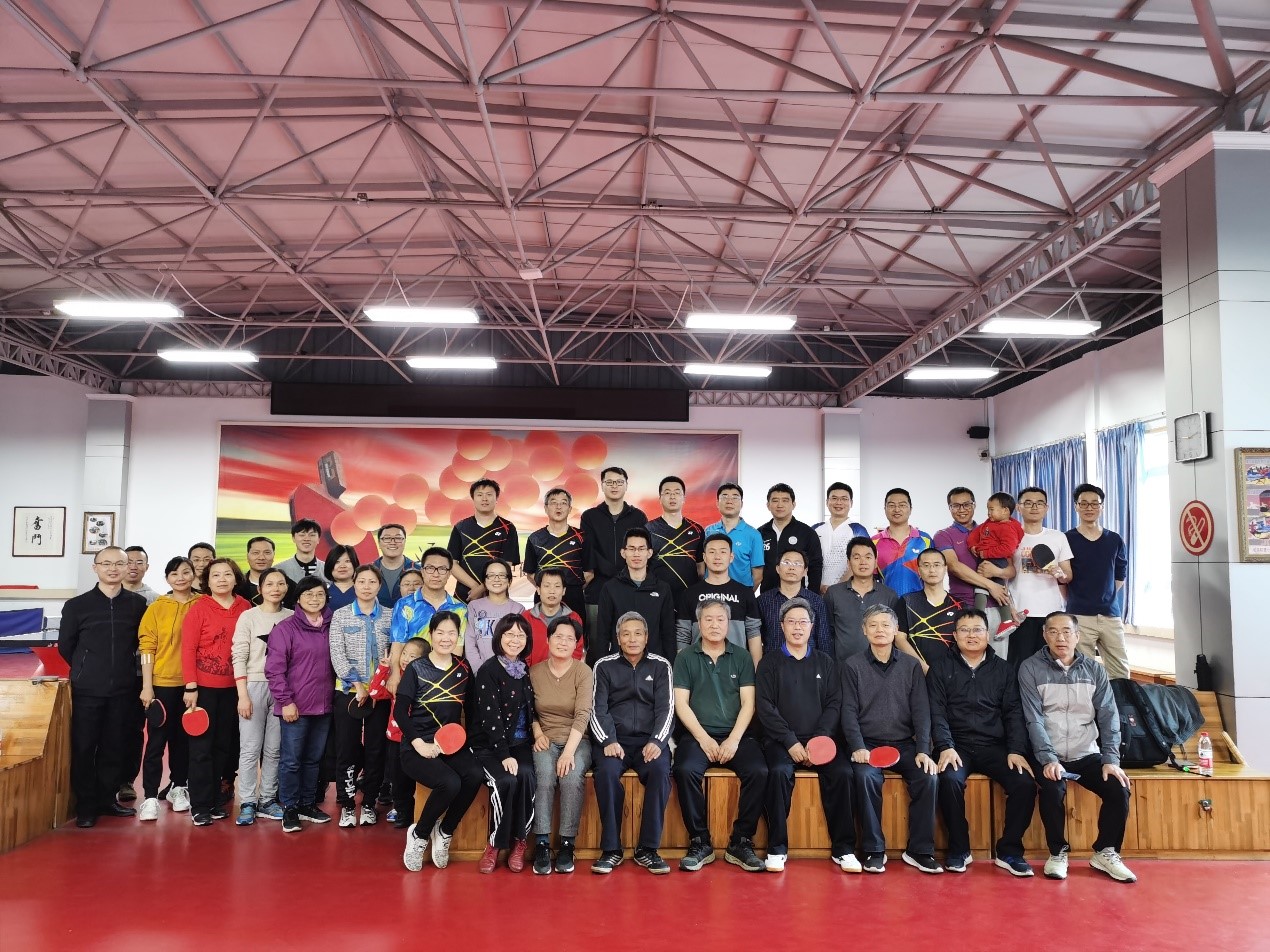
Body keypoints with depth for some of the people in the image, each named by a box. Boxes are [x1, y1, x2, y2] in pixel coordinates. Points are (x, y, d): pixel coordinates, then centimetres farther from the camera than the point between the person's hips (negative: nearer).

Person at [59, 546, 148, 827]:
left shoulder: (138, 604, 3)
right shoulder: (76, 605, 0)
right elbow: (65, 646, 8)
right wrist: (87, 671, 12)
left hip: (123, 690, 1)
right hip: (87, 689, -1)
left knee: (115, 746, 8)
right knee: (83, 748, 1)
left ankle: (107, 799, 20)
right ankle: (86, 806, 11)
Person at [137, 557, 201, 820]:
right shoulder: (157, 607, -2)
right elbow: (146, 647, -4)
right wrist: (147, 685, -9)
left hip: (192, 683, 2)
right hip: (163, 683, -2)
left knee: (184, 738, 12)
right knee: (157, 739, 0)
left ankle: (178, 787, 26)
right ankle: (150, 797, 4)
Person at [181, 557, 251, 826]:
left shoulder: (245, 607, 2)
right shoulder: (198, 609, -7)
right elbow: (188, 649, -8)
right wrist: (190, 687, -13)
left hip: (232, 688, 3)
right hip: (203, 687, -3)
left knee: (224, 745, 11)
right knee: (201, 746, 2)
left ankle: (216, 799, 23)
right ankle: (200, 805, 10)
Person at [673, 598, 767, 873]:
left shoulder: (741, 658, 12)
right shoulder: (686, 658, 9)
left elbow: (748, 703, 5)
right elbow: (681, 704, 2)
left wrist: (734, 740, -9)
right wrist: (703, 739, -10)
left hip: (737, 735, 1)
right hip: (698, 734, -1)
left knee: (759, 772, -26)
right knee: (686, 770, -30)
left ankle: (741, 843, -11)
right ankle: (700, 843, -14)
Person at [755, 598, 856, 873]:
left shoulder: (825, 662, 16)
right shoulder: (770, 662, 9)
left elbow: (834, 705, 7)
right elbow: (765, 706, 0)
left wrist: (818, 740, -9)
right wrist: (791, 742, -12)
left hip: (820, 739, 2)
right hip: (780, 739, -2)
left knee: (842, 772, -25)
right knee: (780, 772, -31)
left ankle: (843, 848, -13)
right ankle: (777, 848, -17)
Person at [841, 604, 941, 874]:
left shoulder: (911, 665, 8)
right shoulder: (853, 665, 3)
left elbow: (921, 710, 2)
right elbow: (849, 711, -2)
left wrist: (923, 750, -10)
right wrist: (858, 747, -16)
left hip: (904, 744, 2)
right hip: (868, 744, -2)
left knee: (928, 777, -24)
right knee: (866, 777, -30)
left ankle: (920, 850, -9)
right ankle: (874, 850, -15)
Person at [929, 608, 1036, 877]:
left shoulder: (1003, 669, 13)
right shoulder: (941, 668, 8)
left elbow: (1014, 713, 7)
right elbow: (937, 712, 0)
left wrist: (1016, 750, -8)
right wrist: (945, 747, -16)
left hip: (995, 747, 2)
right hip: (958, 746, -2)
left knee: (1025, 783, -23)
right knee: (950, 780, -31)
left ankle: (1009, 850, -4)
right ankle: (958, 849, -10)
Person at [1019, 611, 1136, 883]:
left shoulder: (1094, 670, 7)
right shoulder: (1030, 669, -4)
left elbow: (1108, 716, 0)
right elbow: (1034, 719, -10)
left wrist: (1111, 759, -13)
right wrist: (1048, 759, -22)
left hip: (1087, 754, 3)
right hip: (1048, 755, -3)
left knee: (1119, 789, -19)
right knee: (1052, 790, -30)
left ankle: (1105, 851, 5)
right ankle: (1057, 851, -4)